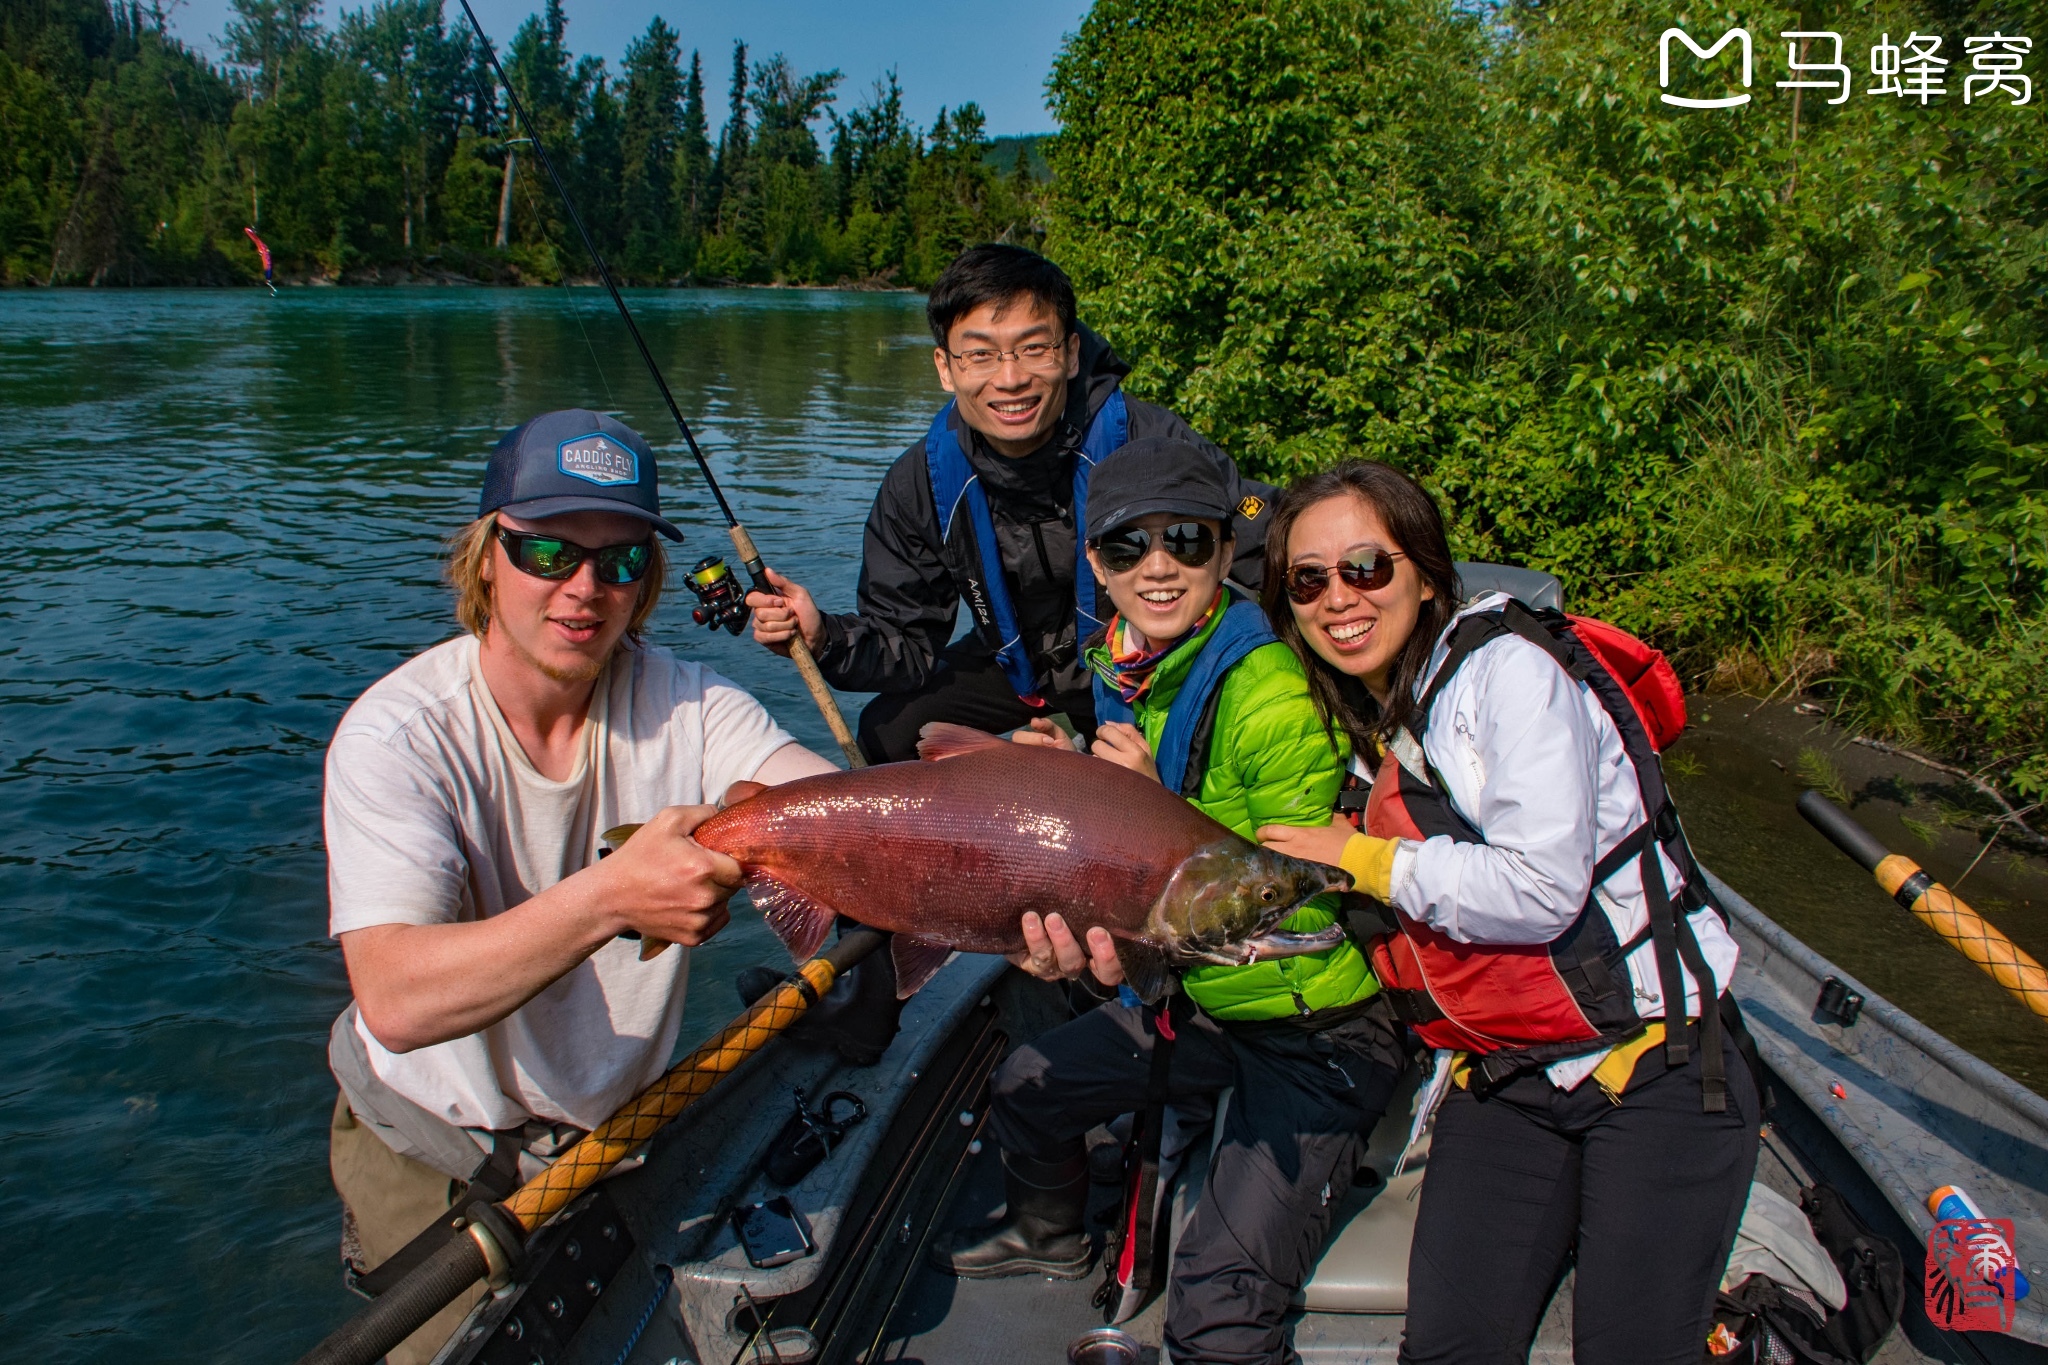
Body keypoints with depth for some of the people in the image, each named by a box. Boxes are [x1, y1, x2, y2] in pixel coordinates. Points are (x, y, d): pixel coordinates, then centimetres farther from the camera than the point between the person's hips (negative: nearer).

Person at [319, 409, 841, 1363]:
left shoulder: (683, 707, -13)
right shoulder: (399, 734, -22)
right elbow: (394, 999, -35)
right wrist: (609, 898, -49)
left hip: (620, 1118, 3)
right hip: (432, 1149, -3)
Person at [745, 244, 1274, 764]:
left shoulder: (1148, 441, -29)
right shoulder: (919, 485, -17)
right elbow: (910, 643, -13)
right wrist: (826, 637, -33)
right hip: (1017, 667, 3)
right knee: (888, 732, -8)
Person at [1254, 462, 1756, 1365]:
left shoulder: (1507, 667, -11)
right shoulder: (1363, 729, 10)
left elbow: (1540, 892, -21)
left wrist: (1363, 858, -10)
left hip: (1655, 1062, -5)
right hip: (1499, 1090, 5)